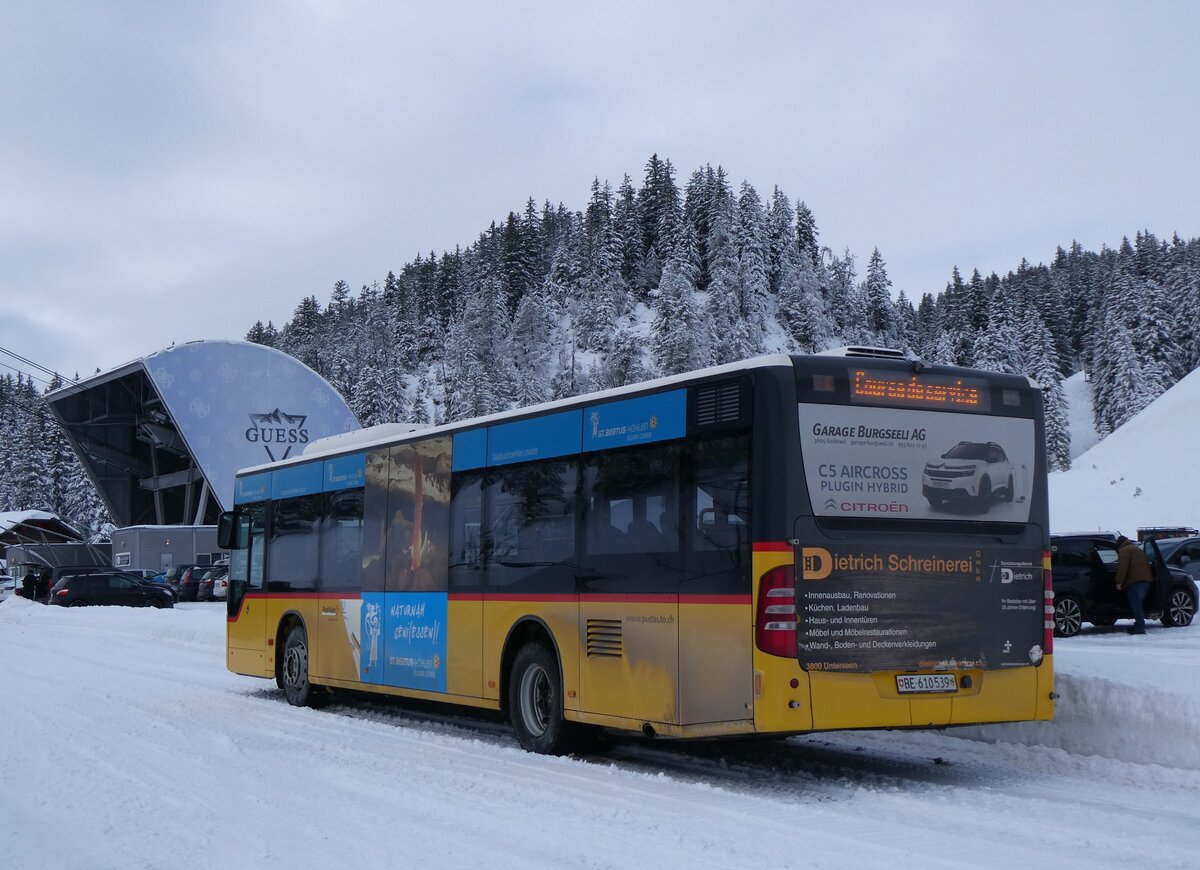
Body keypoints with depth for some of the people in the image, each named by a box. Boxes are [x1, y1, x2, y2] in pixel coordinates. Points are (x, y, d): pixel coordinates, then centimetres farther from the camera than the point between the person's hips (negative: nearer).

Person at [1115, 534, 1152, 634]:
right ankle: (1140, 625, 19)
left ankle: (1140, 627, -16)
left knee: (1135, 604, -9)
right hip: (1146, 578, 9)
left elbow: (1123, 567, -12)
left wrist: (1119, 582, -11)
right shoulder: (1136, 548, 30)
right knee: (1138, 603, 16)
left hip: (1135, 581, -9)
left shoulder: (1124, 550, 1)